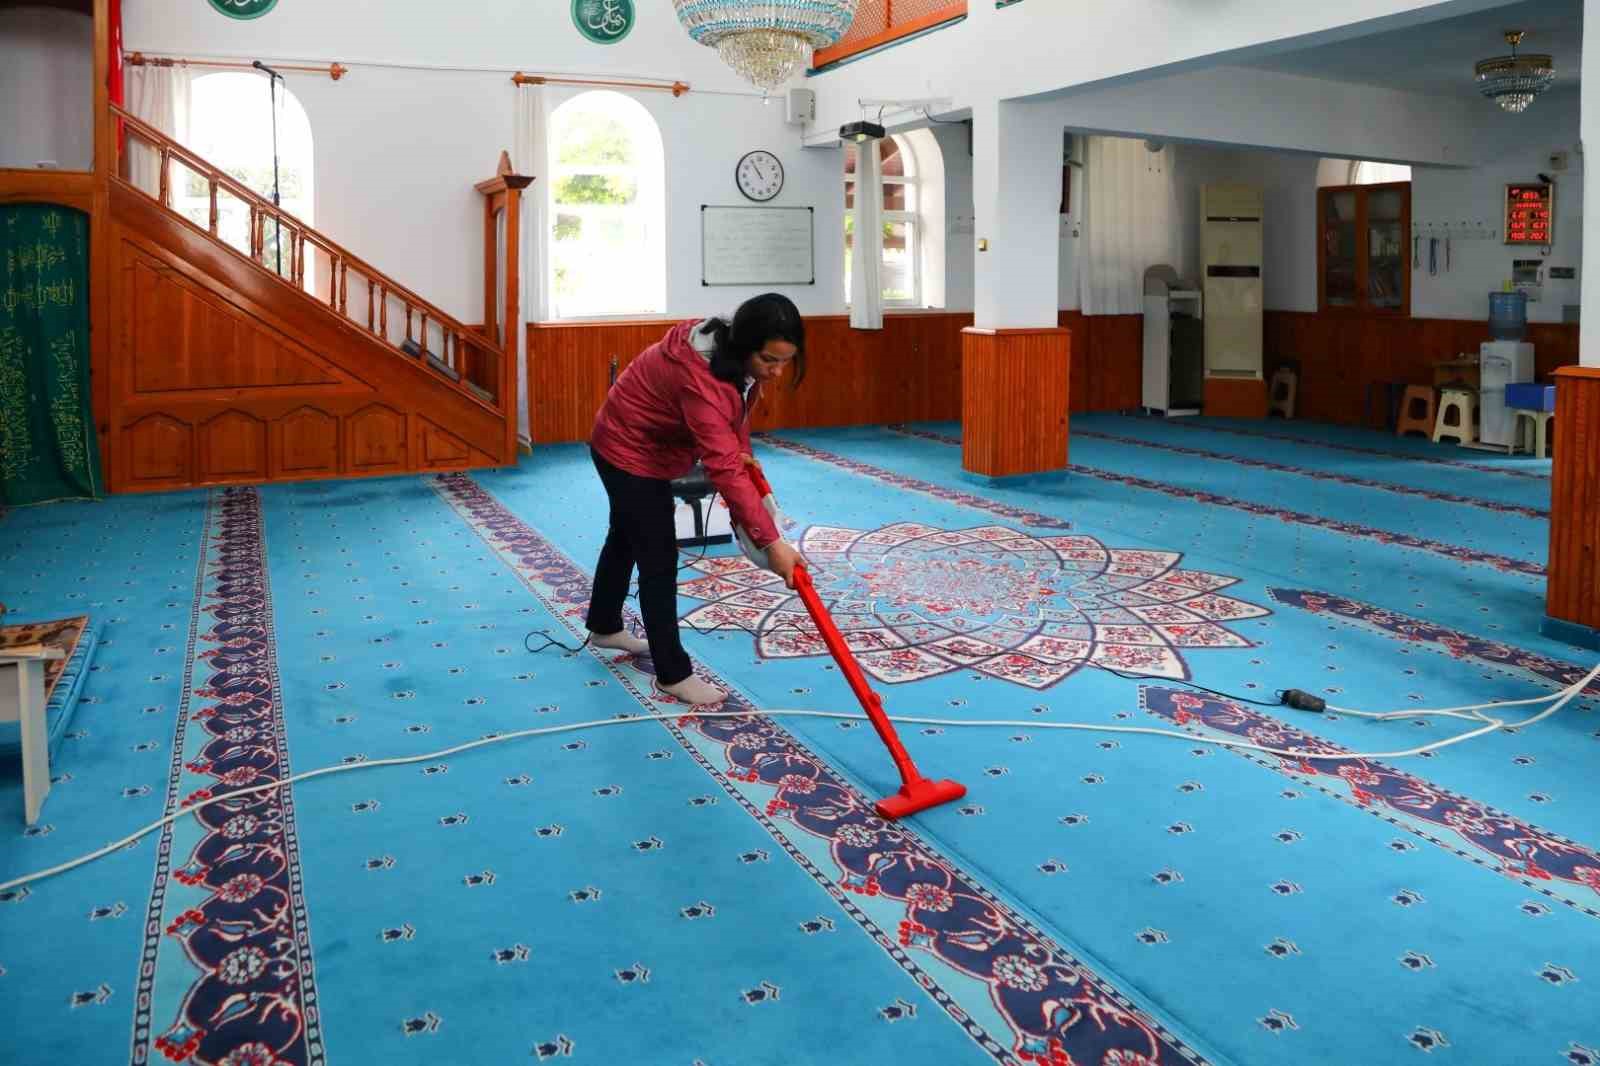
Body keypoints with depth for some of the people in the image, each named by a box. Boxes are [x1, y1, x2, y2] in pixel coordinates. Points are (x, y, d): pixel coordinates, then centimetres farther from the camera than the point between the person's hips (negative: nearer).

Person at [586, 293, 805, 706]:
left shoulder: (736, 355, -14)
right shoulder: (700, 378, -42)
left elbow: (737, 406, 9)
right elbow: (724, 470, -46)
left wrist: (743, 451, -6)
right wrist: (771, 541, -46)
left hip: (639, 444, 10)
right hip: (631, 452, -10)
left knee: (626, 536, 26)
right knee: (659, 560, -6)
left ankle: (604, 626, 47)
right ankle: (673, 674, 5)